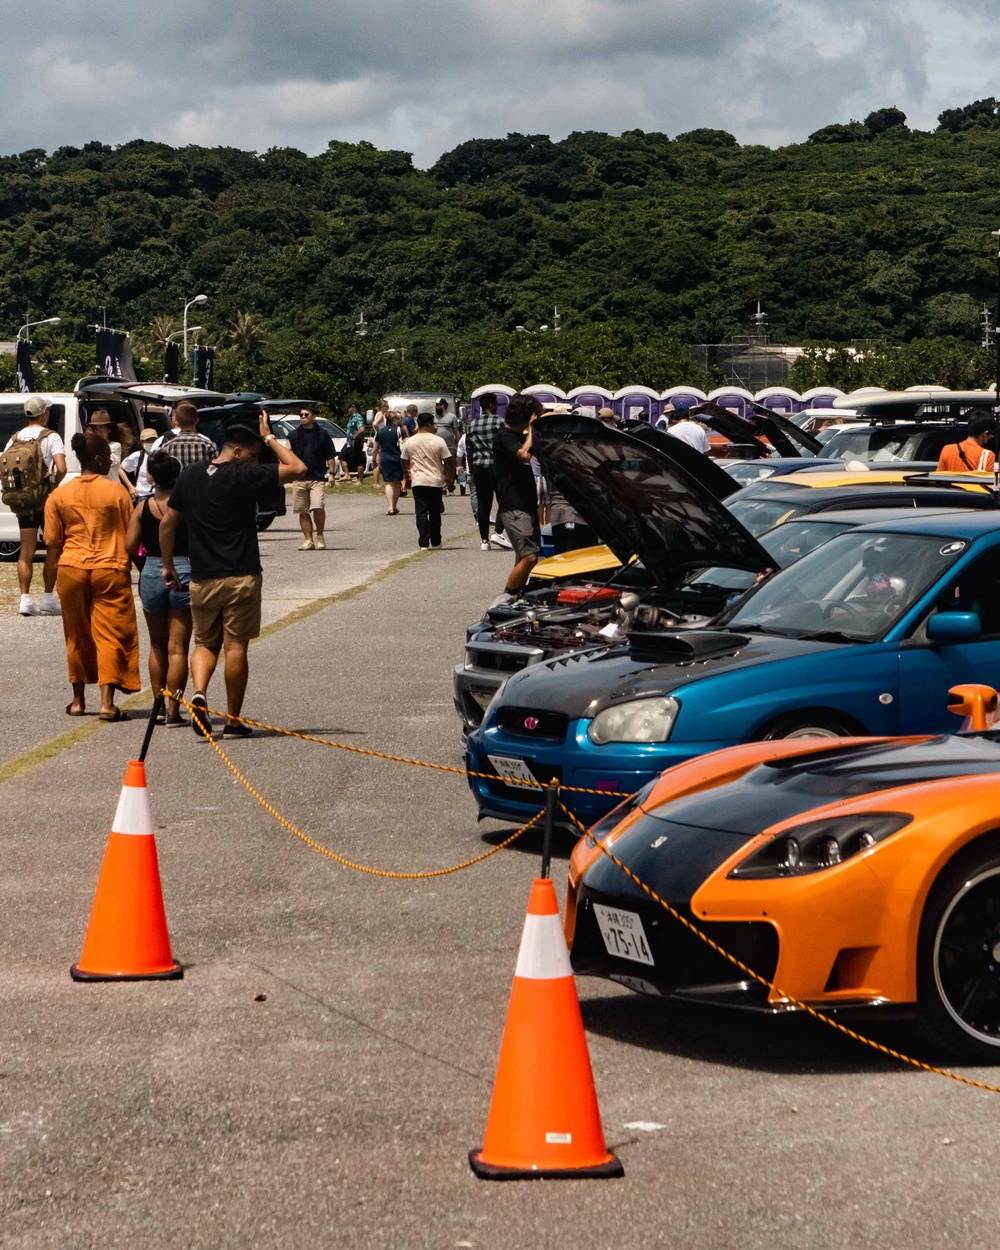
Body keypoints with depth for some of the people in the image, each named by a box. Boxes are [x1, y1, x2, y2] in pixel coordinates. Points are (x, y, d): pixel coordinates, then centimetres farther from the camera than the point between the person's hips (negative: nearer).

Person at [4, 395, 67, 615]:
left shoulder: (15, 439, 6)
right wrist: (55, 483, -4)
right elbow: (61, 468, -21)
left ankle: (25, 599, 0)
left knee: (26, 551, 6)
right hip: (47, 499, -4)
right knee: (53, 549, 6)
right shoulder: (51, 437, -9)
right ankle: (48, 599, 5)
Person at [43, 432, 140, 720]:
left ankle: (78, 700, 21)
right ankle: (107, 702, -7)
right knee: (109, 634, 0)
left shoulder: (59, 495, 1)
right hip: (110, 569, -3)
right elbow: (131, 534, -3)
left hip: (71, 569, 3)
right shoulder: (116, 491, -7)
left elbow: (52, 540, 3)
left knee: (77, 636, 14)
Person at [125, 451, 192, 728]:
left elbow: (130, 546, -3)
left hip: (151, 572, 2)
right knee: (177, 648, 1)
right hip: (184, 571, -2)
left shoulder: (143, 507, -1)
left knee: (157, 646, 18)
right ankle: (173, 711, -1)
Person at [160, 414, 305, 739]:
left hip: (201, 578, 5)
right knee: (236, 646, 2)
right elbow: (297, 468, -8)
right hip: (240, 578, -5)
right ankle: (233, 721, 6)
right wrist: (269, 437, 4)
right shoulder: (244, 478, -11)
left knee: (205, 643, 15)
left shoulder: (189, 476, 7)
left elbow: (167, 523, 12)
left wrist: (168, 565, 22)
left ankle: (199, 692, -13)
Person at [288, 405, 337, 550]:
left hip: (318, 478, -3)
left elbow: (330, 456, 9)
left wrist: (331, 473, 2)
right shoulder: (294, 434, 11)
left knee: (318, 507, -18)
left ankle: (320, 536, 1)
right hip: (299, 478, 3)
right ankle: (308, 540, 12)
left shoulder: (322, 434, 6)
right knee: (303, 511, 4)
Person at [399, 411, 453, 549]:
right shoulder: (439, 441, -6)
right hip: (436, 481, -1)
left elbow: (404, 461, 9)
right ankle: (435, 542, 16)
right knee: (435, 513, 10)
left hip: (418, 482, 1)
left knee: (421, 512, 1)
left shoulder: (410, 442, 0)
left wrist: (408, 473, 28)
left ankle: (424, 543, -7)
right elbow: (448, 461, -5)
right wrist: (450, 478, 10)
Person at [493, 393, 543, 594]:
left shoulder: (521, 436, 17)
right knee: (529, 557, -16)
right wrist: (531, 430, -14)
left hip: (527, 504, 10)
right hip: (513, 507, -10)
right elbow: (524, 455, -24)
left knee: (524, 557, 12)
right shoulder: (504, 436, -11)